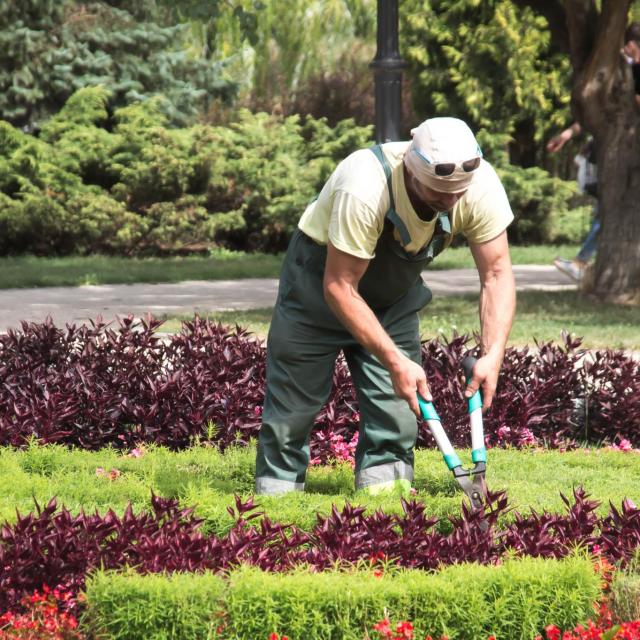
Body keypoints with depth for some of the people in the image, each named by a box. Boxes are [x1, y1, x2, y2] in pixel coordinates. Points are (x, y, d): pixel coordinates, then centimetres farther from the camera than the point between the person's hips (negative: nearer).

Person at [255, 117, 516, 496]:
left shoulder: (481, 187, -27)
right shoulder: (364, 189, -41)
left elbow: (497, 274, -18)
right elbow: (339, 287, -34)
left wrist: (493, 356, -31)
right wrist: (394, 361, -37)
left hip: (396, 289, 4)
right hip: (322, 274, -4)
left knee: (398, 400, -5)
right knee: (295, 396, -2)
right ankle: (277, 490, 12)